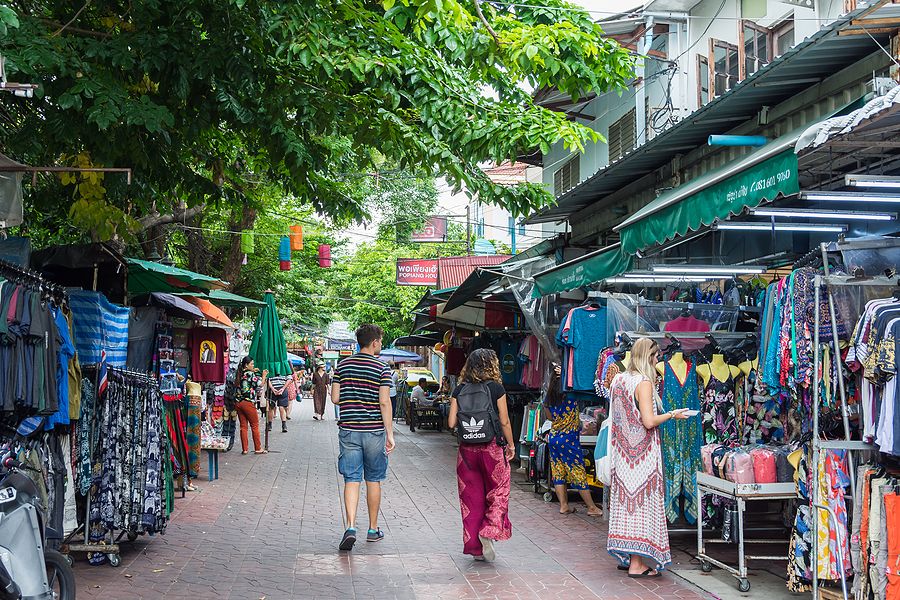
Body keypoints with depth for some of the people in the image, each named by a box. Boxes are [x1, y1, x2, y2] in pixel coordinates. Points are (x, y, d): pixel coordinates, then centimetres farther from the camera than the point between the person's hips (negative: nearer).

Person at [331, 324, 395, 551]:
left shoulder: (343, 365, 4)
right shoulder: (382, 368, -6)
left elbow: (335, 398, 3)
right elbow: (384, 402, -12)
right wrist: (390, 433, -9)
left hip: (348, 430, 2)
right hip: (374, 430, -2)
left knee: (351, 480, 1)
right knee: (373, 480, 11)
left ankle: (351, 527, -16)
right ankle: (373, 529, 20)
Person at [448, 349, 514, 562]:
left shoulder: (459, 390, 1)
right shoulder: (496, 388, -6)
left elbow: (451, 423, -2)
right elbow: (504, 422, -4)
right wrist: (511, 445, 9)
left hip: (467, 448, 3)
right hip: (492, 446, -3)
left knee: (471, 496, 9)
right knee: (497, 493, 10)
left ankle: (474, 545, 11)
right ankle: (489, 531, -10)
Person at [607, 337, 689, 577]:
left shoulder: (619, 379, 10)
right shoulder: (644, 383, -15)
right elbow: (649, 421, -20)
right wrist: (672, 414, -5)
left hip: (623, 453, 8)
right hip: (643, 452, -8)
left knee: (626, 499, 13)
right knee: (641, 501, -4)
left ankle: (625, 556, 20)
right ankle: (637, 564, -3)